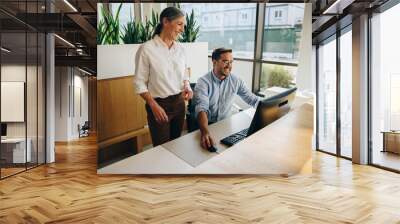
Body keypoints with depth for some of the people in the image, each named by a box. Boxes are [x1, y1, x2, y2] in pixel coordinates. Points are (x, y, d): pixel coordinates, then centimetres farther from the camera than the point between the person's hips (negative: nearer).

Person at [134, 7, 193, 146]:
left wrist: (187, 87, -5)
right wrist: (153, 105, -22)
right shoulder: (147, 49, -14)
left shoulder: (180, 48, 3)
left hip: (179, 103, 6)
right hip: (159, 105, -5)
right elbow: (139, 83, -11)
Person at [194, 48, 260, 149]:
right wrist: (205, 132, -45)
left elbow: (252, 99, 8)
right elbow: (202, 108, -27)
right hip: (207, 125, -3)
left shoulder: (236, 81, 0)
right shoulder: (203, 82, -13)